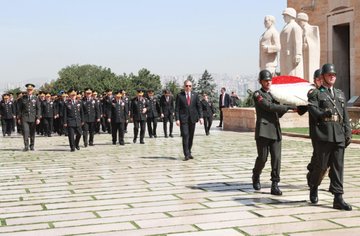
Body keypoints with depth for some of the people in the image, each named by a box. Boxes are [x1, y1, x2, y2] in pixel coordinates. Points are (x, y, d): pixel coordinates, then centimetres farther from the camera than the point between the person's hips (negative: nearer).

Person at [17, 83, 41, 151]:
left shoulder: (35, 98, 4)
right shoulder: (22, 98, 5)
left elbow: (38, 109, 2)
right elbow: (19, 108, 8)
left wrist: (38, 118, -7)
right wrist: (19, 118, 3)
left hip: (33, 118, 1)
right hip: (24, 117, 0)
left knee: (32, 132, 6)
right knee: (25, 131, -12)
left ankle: (32, 146, 19)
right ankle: (26, 146, -10)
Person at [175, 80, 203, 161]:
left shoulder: (195, 95, 8)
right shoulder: (180, 95, 0)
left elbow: (199, 106, 7)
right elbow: (177, 108, -2)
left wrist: (200, 117, -4)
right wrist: (177, 119, -11)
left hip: (192, 118, 3)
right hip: (183, 118, -3)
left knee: (191, 136, 9)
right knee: (185, 136, -10)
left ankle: (189, 153, 21)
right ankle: (186, 154, -11)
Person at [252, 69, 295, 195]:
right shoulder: (257, 94, -1)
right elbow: (269, 106, -15)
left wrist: (285, 109, 7)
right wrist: (288, 107, -15)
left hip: (276, 131, 6)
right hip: (263, 131, -5)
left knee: (276, 158, -3)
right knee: (262, 158, -1)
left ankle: (275, 185, -1)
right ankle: (256, 178, 26)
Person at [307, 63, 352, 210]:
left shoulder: (340, 94, 20)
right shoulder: (316, 94, 4)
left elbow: (345, 116, 17)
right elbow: (313, 110, -11)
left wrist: (348, 133, 10)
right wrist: (323, 114, -30)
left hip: (339, 136, 4)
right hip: (323, 135, -4)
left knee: (338, 167, 0)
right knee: (321, 165, 1)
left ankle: (338, 198, 0)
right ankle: (313, 188, 28)